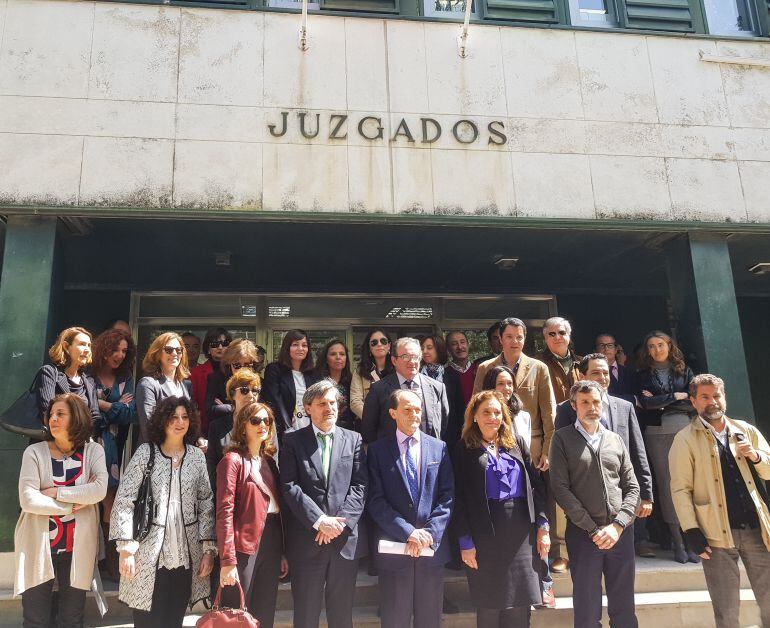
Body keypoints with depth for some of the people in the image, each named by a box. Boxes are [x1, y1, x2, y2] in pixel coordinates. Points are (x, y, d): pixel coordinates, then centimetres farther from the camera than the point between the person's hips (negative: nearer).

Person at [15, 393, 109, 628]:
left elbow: (100, 490, -17)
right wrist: (75, 503, -14)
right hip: (39, 547, 0)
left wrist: (56, 492, -17)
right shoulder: (34, 452, -5)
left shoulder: (93, 451, -3)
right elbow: (28, 500, -15)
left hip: (78, 548, 1)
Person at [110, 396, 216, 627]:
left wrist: (209, 548, 1)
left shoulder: (197, 456, 5)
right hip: (149, 553, -2)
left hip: (186, 554, 3)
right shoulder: (146, 452, -2)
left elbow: (206, 504, 6)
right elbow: (123, 501, -5)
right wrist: (126, 548, -11)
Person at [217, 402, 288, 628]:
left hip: (272, 541, 7)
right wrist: (228, 561, -19)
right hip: (245, 544, -7)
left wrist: (282, 553, 12)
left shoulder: (269, 461, 14)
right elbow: (225, 512, -14)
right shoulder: (233, 460, -8)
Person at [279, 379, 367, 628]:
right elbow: (289, 486, -7)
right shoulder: (293, 440, 2)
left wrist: (340, 522, -11)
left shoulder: (353, 439, 8)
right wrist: (319, 521, -14)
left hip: (345, 539, 2)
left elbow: (359, 486, 1)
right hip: (306, 540, -1)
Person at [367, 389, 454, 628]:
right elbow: (376, 501, -6)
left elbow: (447, 496, 1)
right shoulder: (378, 450, 0)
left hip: (433, 546, 2)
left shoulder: (438, 447, 6)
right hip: (394, 547, -2)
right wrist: (409, 532, -14)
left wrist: (429, 532, -10)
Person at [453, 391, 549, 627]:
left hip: (522, 529, 3)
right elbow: (459, 498, -3)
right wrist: (465, 541, -8)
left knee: (520, 606, 6)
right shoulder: (464, 449, 0)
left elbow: (537, 483, 9)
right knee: (489, 608, 5)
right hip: (486, 533, -3)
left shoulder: (517, 442, 10)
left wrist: (543, 525, 1)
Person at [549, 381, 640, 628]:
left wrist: (617, 526, -6)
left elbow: (632, 487, 8)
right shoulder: (563, 438, 0)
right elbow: (560, 488, -7)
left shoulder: (615, 440, 11)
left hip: (620, 532, 3)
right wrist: (593, 529, -11)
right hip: (583, 534, -3)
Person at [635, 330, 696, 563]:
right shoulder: (644, 375, 7)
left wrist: (660, 401, -6)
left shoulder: (684, 370, 10)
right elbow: (646, 402, -8)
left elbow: (694, 402, -1)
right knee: (666, 484, 0)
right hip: (657, 433, -1)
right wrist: (676, 397, -4)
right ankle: (678, 542, 7)